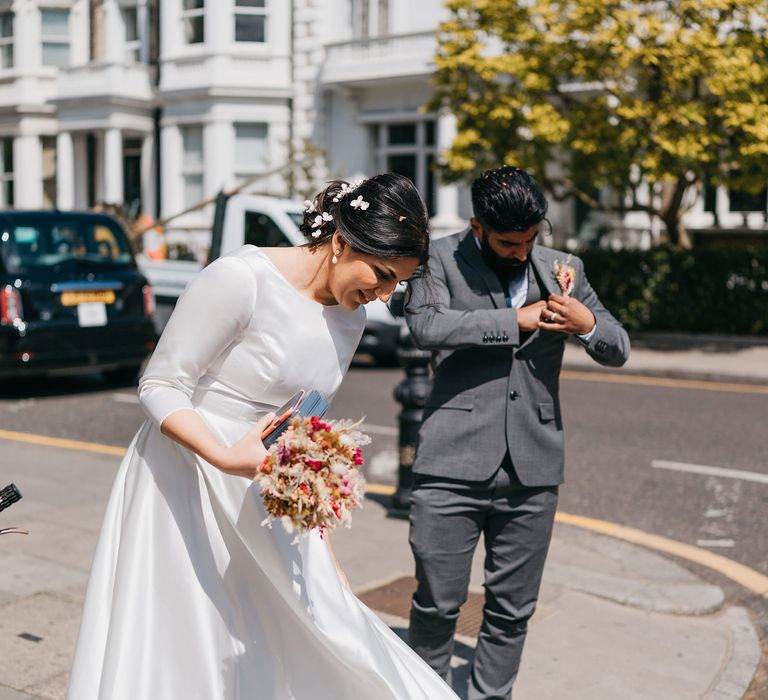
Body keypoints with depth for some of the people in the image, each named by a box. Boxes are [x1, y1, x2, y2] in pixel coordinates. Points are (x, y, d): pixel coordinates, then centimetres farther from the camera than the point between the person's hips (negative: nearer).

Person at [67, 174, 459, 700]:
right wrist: (225, 458, -32)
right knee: (180, 653, 5)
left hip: (269, 494, 6)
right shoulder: (241, 280, -20)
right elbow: (160, 386, -16)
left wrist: (319, 544, 14)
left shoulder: (351, 317, 4)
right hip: (187, 482, -6)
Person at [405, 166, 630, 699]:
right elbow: (427, 325, -17)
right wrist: (516, 321, -14)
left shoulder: (562, 269, 10)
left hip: (532, 470, 3)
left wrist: (588, 325, -9)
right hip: (454, 463, -3)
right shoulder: (444, 259, 1)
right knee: (439, 601, 5)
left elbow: (619, 350, 14)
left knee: (513, 608, 12)